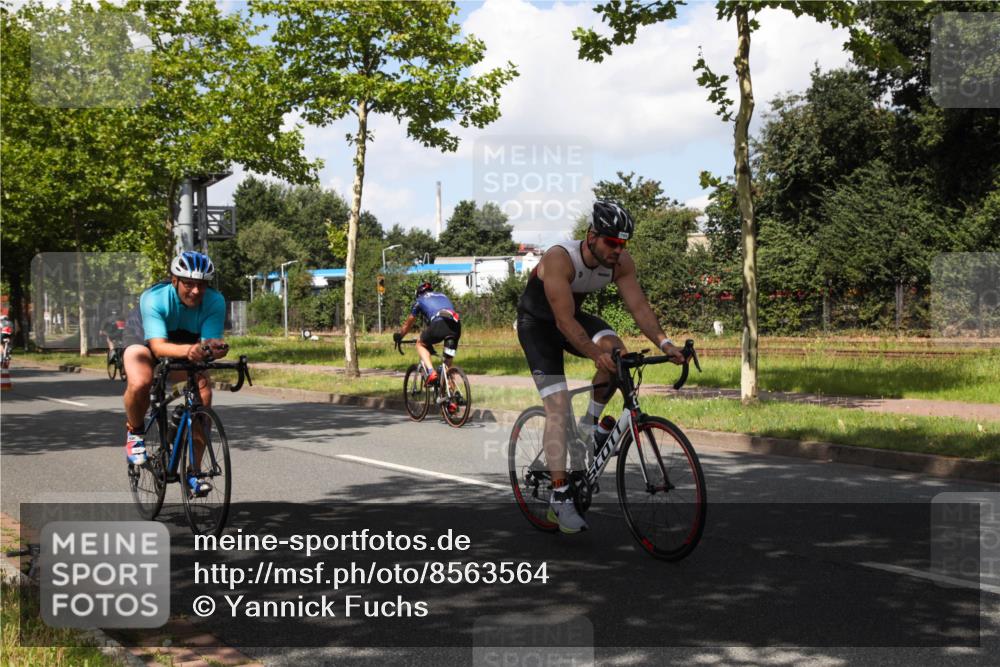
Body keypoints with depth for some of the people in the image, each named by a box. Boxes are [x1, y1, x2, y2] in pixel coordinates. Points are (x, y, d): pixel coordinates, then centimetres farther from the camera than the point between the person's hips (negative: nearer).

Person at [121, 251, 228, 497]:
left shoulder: (215, 302, -29)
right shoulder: (154, 298, -36)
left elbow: (209, 341, -34)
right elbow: (158, 346, -47)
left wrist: (215, 348, -59)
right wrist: (189, 351, -66)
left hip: (186, 341, 3)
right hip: (143, 336, -3)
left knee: (203, 389, -22)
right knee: (140, 384, -35)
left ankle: (193, 471, -10)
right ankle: (134, 433, 0)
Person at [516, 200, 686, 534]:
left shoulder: (621, 263, -16)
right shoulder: (559, 258, -34)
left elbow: (639, 307, -18)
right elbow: (564, 321, -38)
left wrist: (664, 343, -35)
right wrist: (596, 353, -52)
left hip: (573, 315, 5)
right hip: (538, 322, -5)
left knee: (616, 348, -27)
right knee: (558, 409, -16)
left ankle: (592, 421, -2)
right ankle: (560, 499, -15)